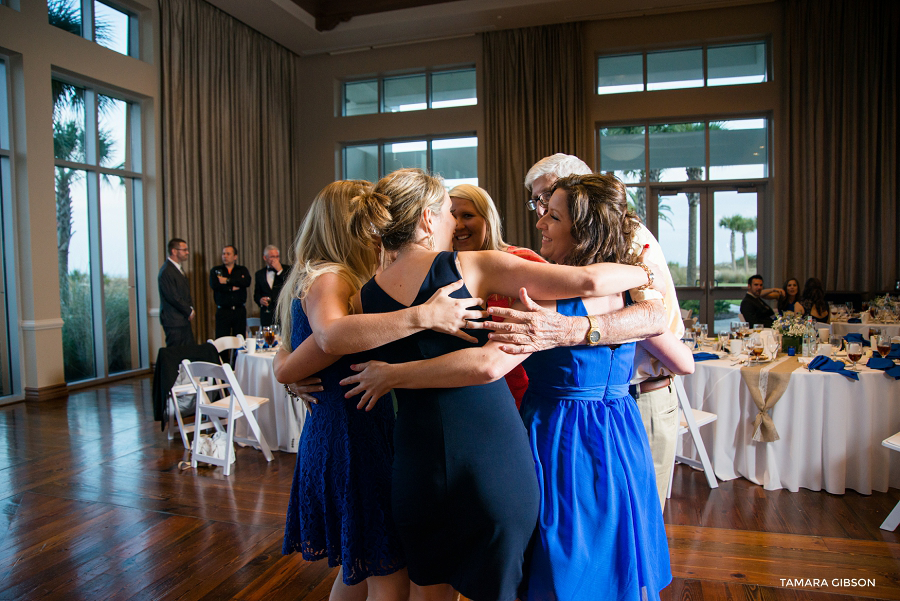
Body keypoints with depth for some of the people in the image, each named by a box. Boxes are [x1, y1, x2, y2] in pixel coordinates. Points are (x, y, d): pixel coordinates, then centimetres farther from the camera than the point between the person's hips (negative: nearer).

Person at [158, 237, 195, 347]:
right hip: (174, 321, -9)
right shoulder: (166, 271, -16)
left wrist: (191, 308, 7)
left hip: (184, 320, 9)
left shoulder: (179, 268, 15)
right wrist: (189, 311, -10)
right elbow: (173, 297, -20)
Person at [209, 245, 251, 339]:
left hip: (240, 311, 1)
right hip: (223, 311, -1)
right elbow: (214, 284, -9)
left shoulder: (242, 270, 11)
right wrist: (232, 288, -7)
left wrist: (227, 280, -10)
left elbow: (247, 282, -11)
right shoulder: (215, 270, 10)